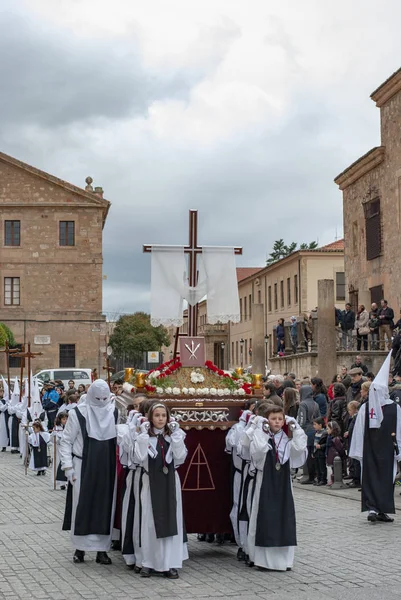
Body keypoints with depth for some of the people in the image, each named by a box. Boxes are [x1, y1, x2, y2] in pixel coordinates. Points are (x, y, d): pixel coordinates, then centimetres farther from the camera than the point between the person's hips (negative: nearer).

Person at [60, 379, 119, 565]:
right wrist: (68, 467, -9)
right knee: (82, 506, 1)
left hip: (107, 469, 3)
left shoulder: (114, 413, 3)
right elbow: (66, 441, -3)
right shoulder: (78, 413, -7)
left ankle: (102, 549, 14)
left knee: (105, 507, 5)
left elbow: (120, 438, 12)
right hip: (83, 468, -3)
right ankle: (80, 548, 14)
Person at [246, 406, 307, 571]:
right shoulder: (261, 437, -3)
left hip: (283, 483, 3)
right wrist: (261, 431, -19)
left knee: (284, 517, 4)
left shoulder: (287, 439, 6)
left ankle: (283, 558, 13)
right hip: (266, 482, -3)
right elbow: (257, 450, -23)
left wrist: (295, 429, -10)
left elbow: (300, 448, -12)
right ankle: (264, 559, 6)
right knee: (265, 518, -2)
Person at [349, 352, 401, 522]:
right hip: (387, 450, -1)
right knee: (386, 477, 7)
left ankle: (371, 508, -4)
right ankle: (382, 510, 9)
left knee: (370, 477, 6)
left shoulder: (364, 408, -4)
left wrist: (358, 451, 2)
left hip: (369, 450, 2)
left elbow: (359, 431, -3)